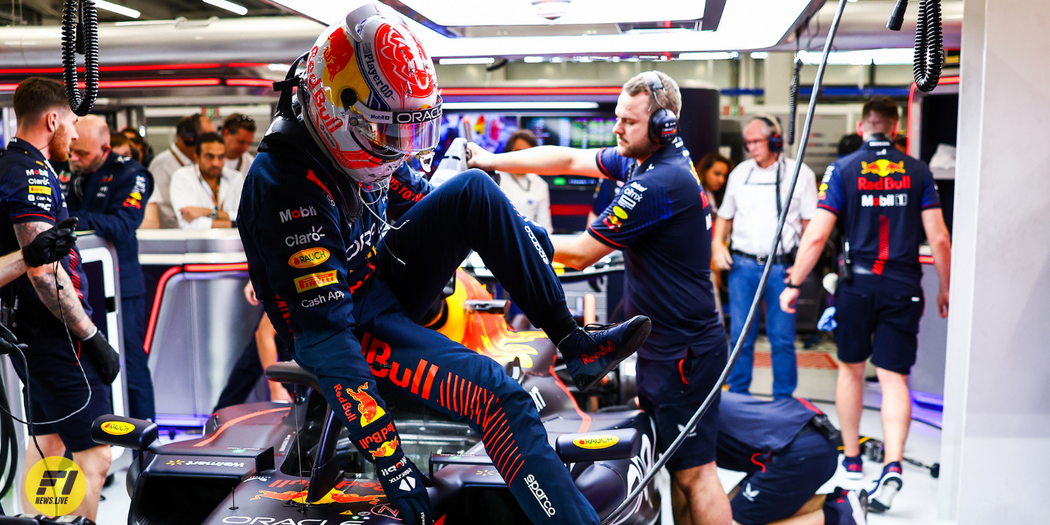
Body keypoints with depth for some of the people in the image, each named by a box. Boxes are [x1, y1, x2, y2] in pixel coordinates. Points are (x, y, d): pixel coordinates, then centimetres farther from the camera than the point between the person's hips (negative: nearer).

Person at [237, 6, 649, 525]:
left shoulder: (362, 142, -6)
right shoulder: (288, 189, -30)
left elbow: (415, 196, 14)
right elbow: (326, 342, -32)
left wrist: (520, 230, 11)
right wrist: (387, 459, -32)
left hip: (383, 280, 8)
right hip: (349, 325, -8)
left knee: (473, 190, -10)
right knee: (500, 397, -27)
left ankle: (575, 343, -8)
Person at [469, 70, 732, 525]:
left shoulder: (658, 184, -22)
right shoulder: (645, 160, 8)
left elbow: (580, 254, -17)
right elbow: (569, 160, 11)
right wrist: (492, 160, 6)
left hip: (683, 349, -10)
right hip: (665, 343, 10)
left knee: (693, 470, -4)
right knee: (678, 460, 18)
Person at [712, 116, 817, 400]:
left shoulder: (800, 173, 2)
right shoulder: (740, 173, 12)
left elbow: (810, 222, 3)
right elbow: (725, 216, 21)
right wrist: (717, 244, 4)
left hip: (781, 268, -2)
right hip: (742, 265, 3)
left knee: (782, 338, 1)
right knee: (740, 335, 5)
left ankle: (784, 400, 15)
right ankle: (737, 396, 18)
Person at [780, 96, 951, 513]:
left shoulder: (842, 169, -1)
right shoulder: (918, 172, 5)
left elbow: (816, 235, -8)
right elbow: (939, 238, 2)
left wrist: (793, 284, -1)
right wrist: (945, 289, 14)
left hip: (856, 284, 0)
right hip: (903, 288, 1)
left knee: (851, 368, 16)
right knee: (894, 377, 3)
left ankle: (852, 460, 26)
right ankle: (893, 464, -13)